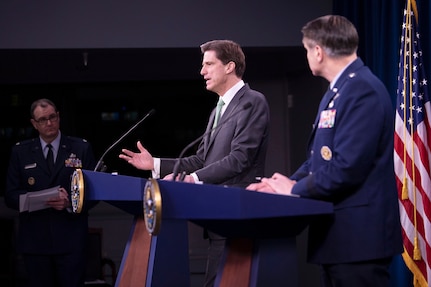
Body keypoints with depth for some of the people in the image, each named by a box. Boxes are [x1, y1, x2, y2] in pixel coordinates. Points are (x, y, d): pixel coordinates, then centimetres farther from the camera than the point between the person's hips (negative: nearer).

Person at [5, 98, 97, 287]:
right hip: (34, 241, 1)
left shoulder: (81, 149, 7)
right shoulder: (21, 152, 10)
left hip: (71, 240, -1)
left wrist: (69, 202, -15)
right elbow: (11, 196, 5)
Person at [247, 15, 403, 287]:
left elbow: (348, 166, -23)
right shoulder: (338, 91, 17)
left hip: (358, 234, -10)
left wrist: (295, 189, -11)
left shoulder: (362, 90, -16)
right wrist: (287, 183, 2)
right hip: (339, 230, 10)